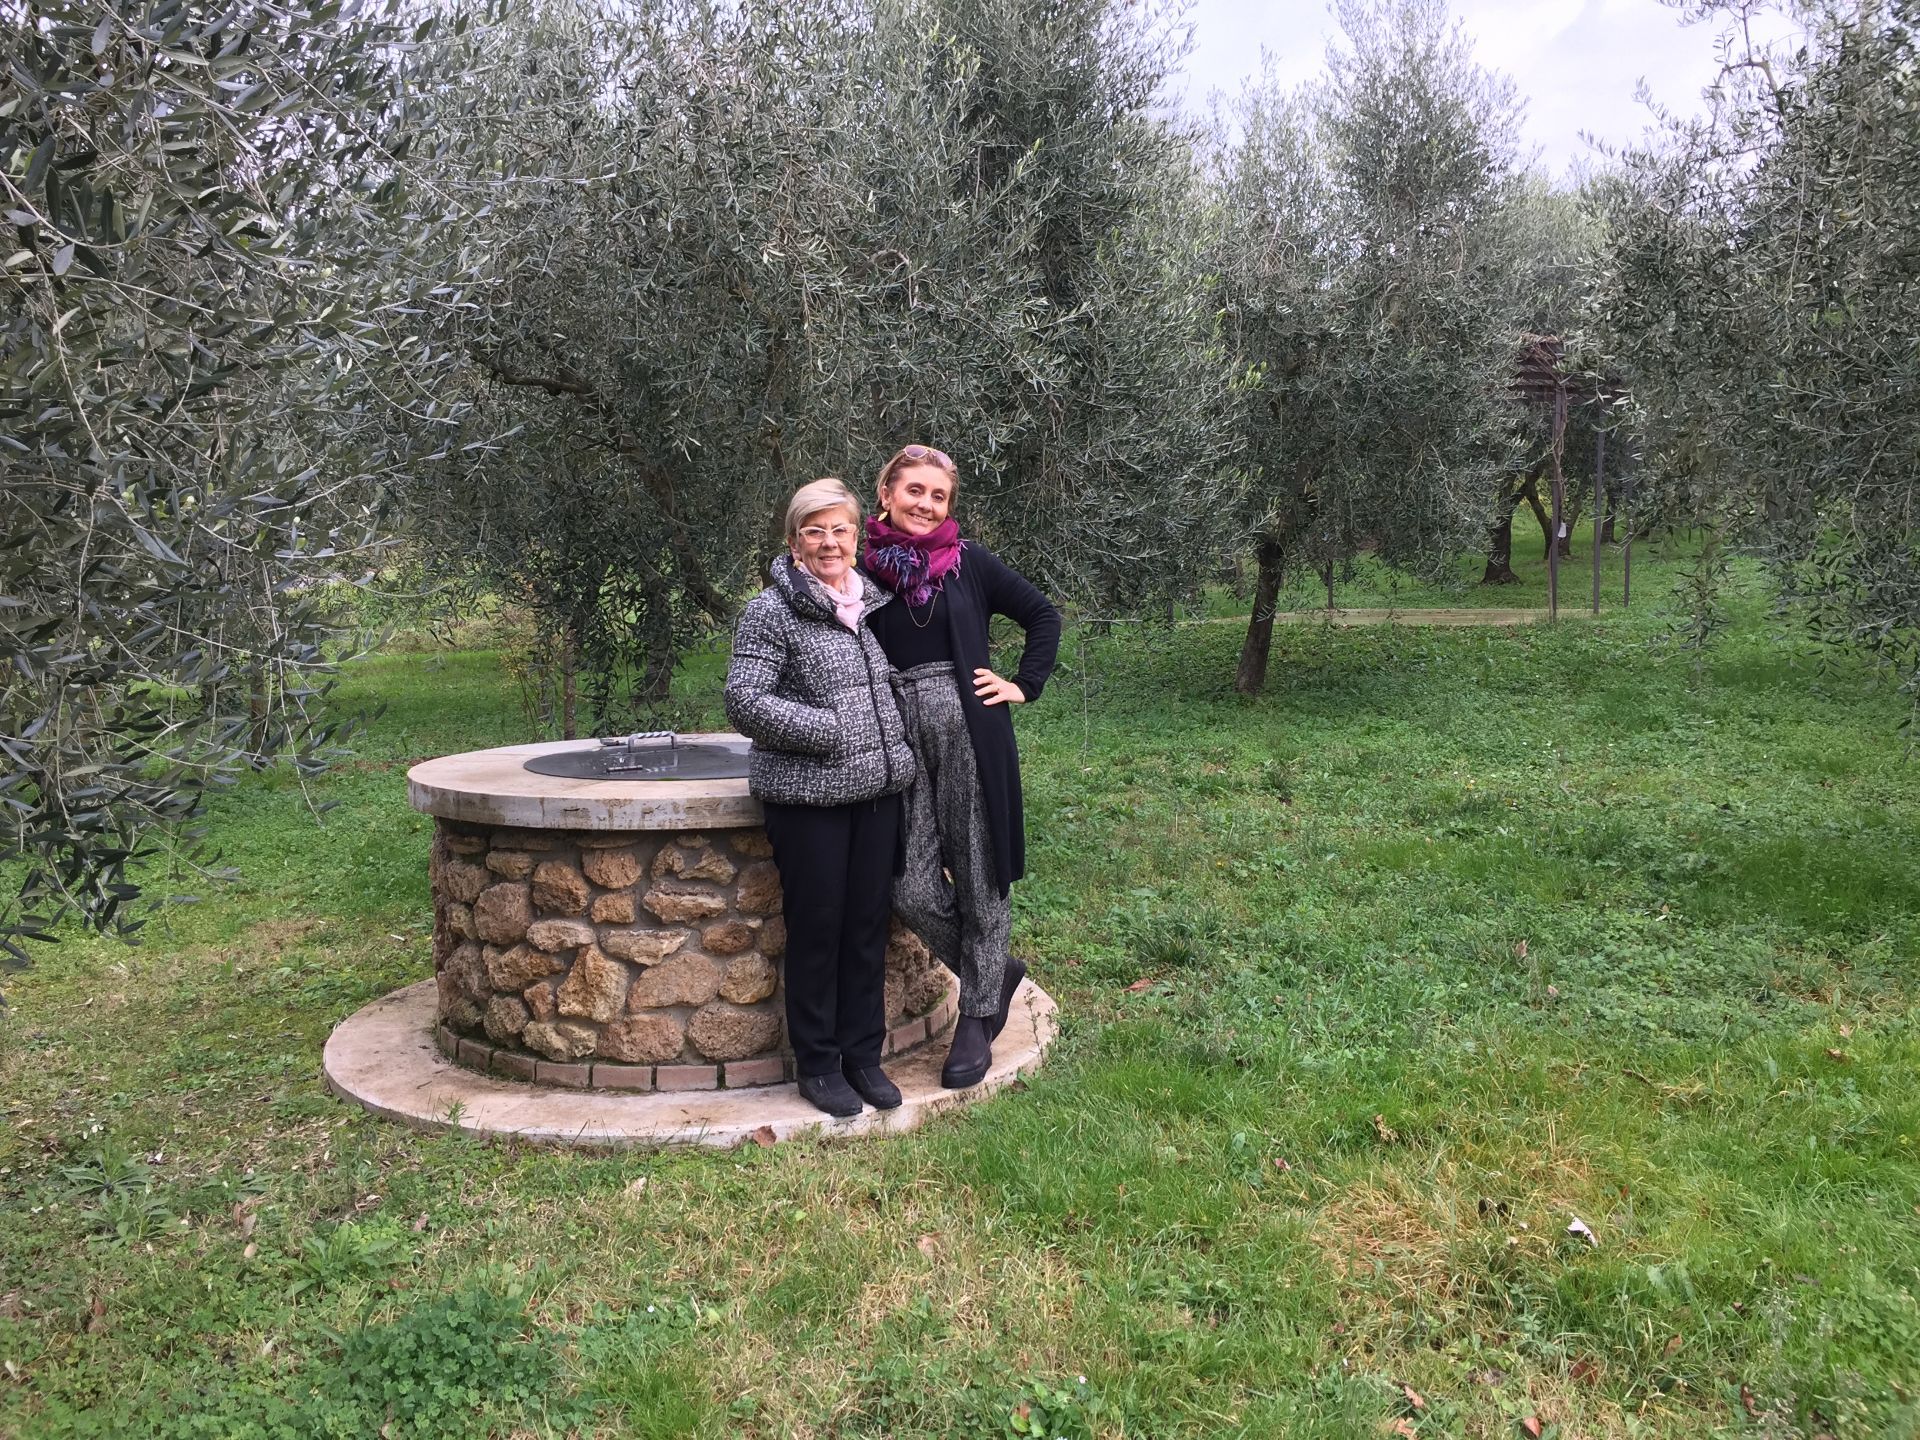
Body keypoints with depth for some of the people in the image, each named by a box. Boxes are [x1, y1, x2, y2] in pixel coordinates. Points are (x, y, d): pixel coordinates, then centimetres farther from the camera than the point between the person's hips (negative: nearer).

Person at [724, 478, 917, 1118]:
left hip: (878, 792, 6)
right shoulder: (771, 610, -8)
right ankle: (818, 1065, 18)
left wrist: (893, 751, 12)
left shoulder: (872, 603, 12)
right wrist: (828, 731, -16)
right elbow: (743, 700, -15)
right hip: (809, 798, -6)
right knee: (817, 928, 3)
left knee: (869, 923, 11)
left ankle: (863, 1054, 25)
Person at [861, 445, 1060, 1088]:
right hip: (901, 739, 2)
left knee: (979, 879, 5)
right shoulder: (866, 571, 5)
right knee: (914, 891, -3)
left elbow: (1043, 614, 11)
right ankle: (997, 970, 25)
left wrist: (1024, 685, 3)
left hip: (970, 731, -1)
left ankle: (977, 1019, 21)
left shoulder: (969, 561, 2)